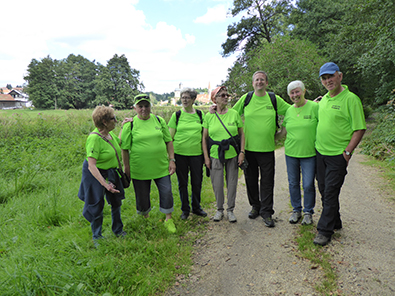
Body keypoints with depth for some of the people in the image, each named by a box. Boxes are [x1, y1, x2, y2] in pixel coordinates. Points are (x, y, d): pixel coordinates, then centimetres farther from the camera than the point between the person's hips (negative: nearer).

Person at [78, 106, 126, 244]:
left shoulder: (110, 133, -3)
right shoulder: (94, 138, -27)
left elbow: (120, 143, 20)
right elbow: (91, 166, -29)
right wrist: (105, 184, -33)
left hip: (111, 173, 8)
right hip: (96, 175, -8)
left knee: (116, 201, 16)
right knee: (97, 206, 7)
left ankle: (118, 230, 38)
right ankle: (96, 236, 31)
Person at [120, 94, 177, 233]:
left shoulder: (159, 120, 4)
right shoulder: (129, 125, -4)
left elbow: (168, 141, 8)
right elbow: (124, 149, -1)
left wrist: (172, 160, 2)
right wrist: (127, 168, -3)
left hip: (161, 167, 2)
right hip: (139, 169, -1)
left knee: (166, 193, 2)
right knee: (142, 196, 11)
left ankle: (168, 219, 24)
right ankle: (145, 217, 40)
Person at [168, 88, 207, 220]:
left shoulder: (200, 114, 6)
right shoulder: (176, 115, 2)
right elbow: (170, 136, 3)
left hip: (197, 153, 1)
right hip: (180, 153, -1)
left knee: (197, 182, 10)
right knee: (182, 183, 9)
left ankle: (196, 207, 31)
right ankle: (185, 209, 26)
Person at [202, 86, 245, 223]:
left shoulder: (234, 114, 2)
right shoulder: (209, 116, 1)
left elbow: (241, 134, 5)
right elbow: (204, 138, 2)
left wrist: (242, 152, -3)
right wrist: (206, 157, -2)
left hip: (232, 154, 1)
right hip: (215, 155, 0)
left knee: (232, 182, 7)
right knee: (217, 184, 5)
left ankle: (230, 210, 25)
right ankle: (219, 209, 26)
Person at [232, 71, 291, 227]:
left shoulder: (275, 99, 3)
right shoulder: (245, 99, 4)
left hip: (267, 148, -1)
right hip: (248, 147, 1)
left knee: (267, 181, 3)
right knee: (251, 179, 12)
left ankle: (266, 211, 15)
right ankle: (255, 206, 31)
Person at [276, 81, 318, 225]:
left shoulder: (314, 107, -5)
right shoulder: (289, 111, 8)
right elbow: (283, 132, 15)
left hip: (309, 153, -4)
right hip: (291, 153, 4)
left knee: (308, 185, 2)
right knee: (293, 183, 11)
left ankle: (308, 212, 23)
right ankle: (296, 210, 29)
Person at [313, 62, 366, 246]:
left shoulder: (351, 99, -11)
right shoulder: (324, 99, 10)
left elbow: (360, 129, -12)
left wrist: (347, 152, -15)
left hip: (338, 155, -7)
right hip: (320, 153, 7)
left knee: (330, 193, -2)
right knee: (324, 191, 14)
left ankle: (325, 230, 10)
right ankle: (335, 222, 32)